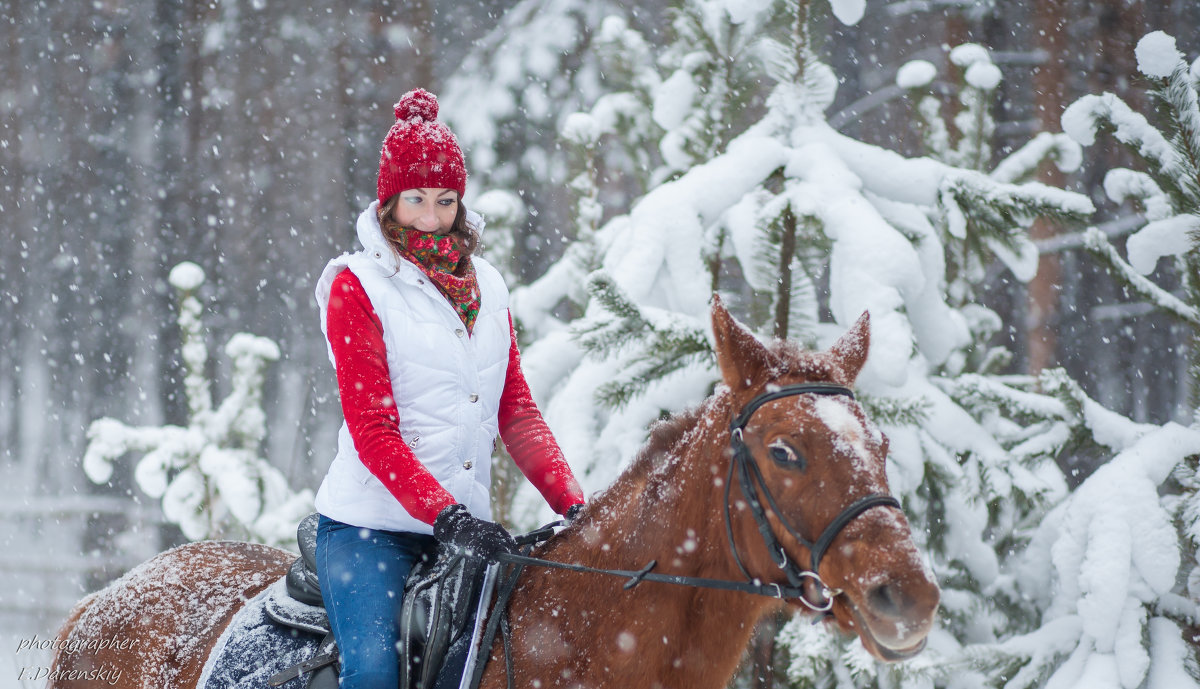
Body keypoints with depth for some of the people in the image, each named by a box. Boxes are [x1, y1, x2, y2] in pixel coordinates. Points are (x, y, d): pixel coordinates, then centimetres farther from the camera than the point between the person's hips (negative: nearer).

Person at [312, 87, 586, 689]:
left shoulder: (486, 285, 16)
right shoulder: (357, 285, -2)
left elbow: (516, 413, 14)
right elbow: (372, 427, -10)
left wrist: (573, 505, -1)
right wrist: (444, 514, -22)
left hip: (466, 521, 6)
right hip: (371, 524, -5)